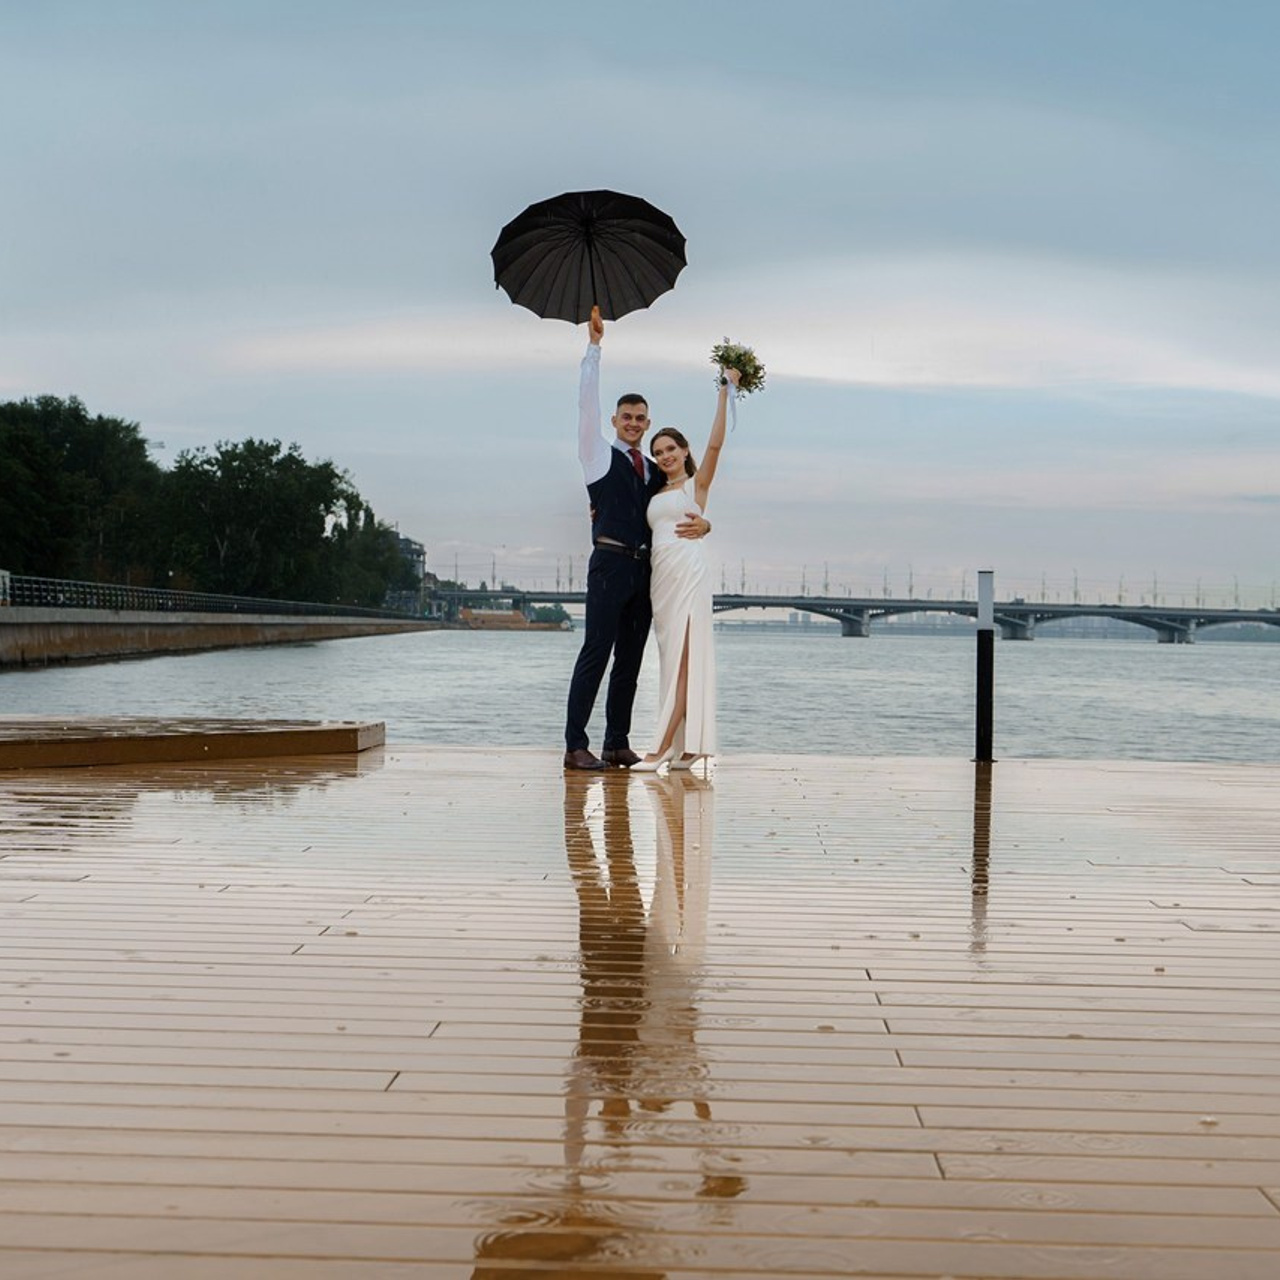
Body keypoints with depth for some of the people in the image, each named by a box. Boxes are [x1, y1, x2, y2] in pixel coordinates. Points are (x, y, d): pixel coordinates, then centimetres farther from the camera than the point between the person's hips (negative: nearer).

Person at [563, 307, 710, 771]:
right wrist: (594, 344, -6)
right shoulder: (600, 455, 6)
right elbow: (587, 402, -3)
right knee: (596, 653, -10)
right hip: (610, 563, -6)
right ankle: (575, 745, -10)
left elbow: (682, 509, 21)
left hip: (644, 568, 6)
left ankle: (617, 743, 10)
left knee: (630, 659, 6)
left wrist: (702, 522, -3)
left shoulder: (654, 472, 20)